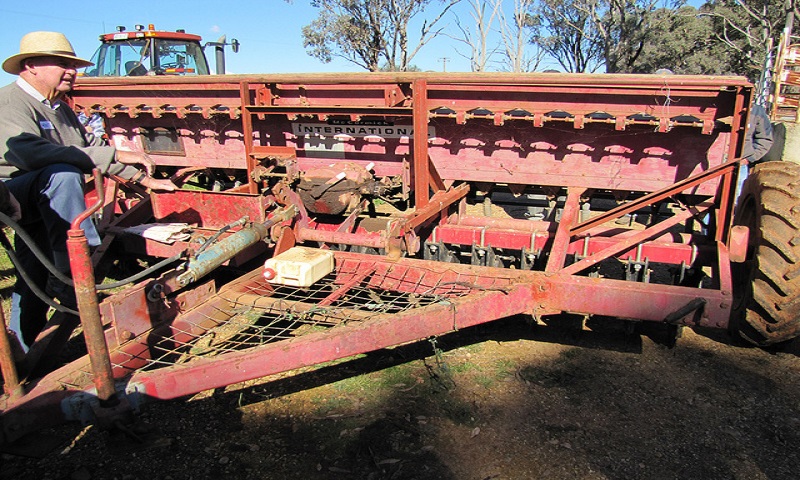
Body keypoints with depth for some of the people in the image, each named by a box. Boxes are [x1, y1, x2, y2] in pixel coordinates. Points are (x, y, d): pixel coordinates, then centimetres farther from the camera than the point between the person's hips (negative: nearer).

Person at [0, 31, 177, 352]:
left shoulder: (59, 108, 17)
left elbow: (93, 146, 24)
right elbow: (31, 152, -34)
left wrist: (142, 179, 15)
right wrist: (113, 155, -35)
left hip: (43, 204, 9)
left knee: (34, 285, 6)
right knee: (62, 173, -35)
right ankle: (73, 277, -37)